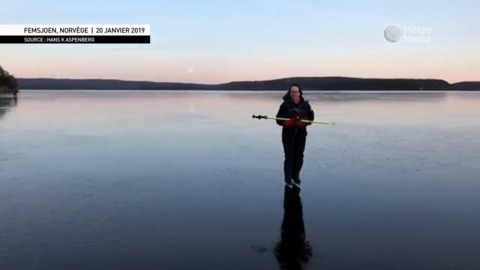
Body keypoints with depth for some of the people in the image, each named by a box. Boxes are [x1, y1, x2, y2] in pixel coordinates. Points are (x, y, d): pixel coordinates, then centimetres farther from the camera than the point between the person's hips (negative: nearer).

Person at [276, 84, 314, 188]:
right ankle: (288, 179, 10)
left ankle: (296, 176, 26)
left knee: (299, 155, 8)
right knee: (289, 155, -1)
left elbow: (311, 117, 7)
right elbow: (279, 120, -6)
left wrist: (304, 122, -12)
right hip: (288, 133, -2)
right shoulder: (285, 105, -7)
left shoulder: (305, 105, 0)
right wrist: (288, 122, -24)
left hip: (301, 133, 3)